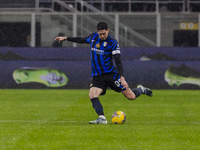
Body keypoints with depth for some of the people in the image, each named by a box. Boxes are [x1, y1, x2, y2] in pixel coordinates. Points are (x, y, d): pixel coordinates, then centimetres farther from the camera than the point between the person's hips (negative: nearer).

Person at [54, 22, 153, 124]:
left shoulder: (113, 43, -10)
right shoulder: (93, 37, 6)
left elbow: (118, 61, -15)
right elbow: (82, 40, 28)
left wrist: (122, 78, -26)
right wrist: (65, 38, 29)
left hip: (111, 74, -4)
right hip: (97, 76, 4)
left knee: (131, 96, -2)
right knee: (92, 95, -23)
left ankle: (141, 90, 31)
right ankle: (102, 118, -29)